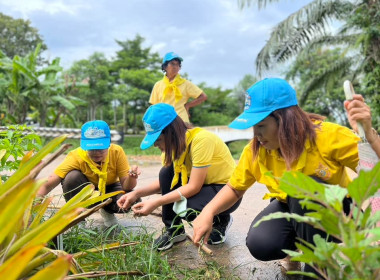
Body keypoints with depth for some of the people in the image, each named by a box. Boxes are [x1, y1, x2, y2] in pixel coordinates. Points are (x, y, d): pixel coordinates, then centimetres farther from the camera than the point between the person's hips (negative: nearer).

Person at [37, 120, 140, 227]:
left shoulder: (116, 152, -26)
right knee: (72, 177, -34)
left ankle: (107, 211, 5)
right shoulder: (76, 157, -30)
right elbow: (47, 185, -34)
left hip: (109, 188, 1)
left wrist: (132, 177, -47)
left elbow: (126, 187, -25)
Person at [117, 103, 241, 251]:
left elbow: (194, 187, -28)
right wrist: (137, 193, -16)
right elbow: (164, 181, -1)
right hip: (202, 185, 7)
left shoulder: (200, 139, -30)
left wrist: (156, 202, -30)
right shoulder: (175, 143, -6)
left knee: (186, 208, -32)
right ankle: (174, 229, -1)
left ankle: (221, 220, 2)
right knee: (167, 172, -17)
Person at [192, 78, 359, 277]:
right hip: (291, 208, 3)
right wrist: (208, 213, -18)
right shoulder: (256, 150, -16)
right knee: (259, 244, -25)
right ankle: (298, 247, 11)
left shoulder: (328, 136, -26)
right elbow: (234, 188, -3)